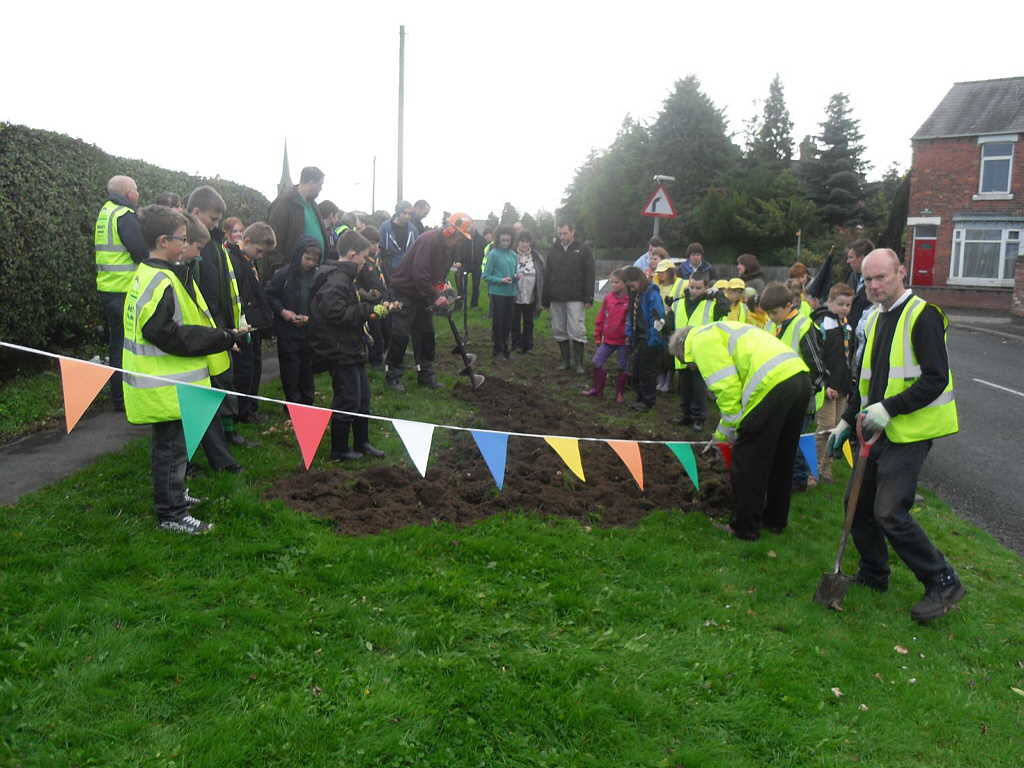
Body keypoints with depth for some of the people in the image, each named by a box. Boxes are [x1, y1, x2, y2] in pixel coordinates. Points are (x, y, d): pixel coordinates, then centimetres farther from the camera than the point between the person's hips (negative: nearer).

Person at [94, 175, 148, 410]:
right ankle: (123, 397, 4)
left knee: (116, 342, 18)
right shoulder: (125, 216, -14)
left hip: (107, 289, 9)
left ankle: (118, 394, 27)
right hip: (125, 291, -9)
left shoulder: (105, 213, 15)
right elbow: (142, 253, -21)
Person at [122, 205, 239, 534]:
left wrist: (217, 335, 9)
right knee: (172, 446, 1)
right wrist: (223, 338, -21)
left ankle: (173, 494, 38)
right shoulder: (160, 282, -22)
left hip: (166, 383, 10)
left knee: (170, 444, 23)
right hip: (167, 386, -10)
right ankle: (171, 513, 12)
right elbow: (169, 336, -26)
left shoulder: (148, 275, 13)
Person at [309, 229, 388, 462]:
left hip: (350, 348, 11)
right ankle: (339, 450, 11)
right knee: (348, 399, -2)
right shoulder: (336, 279, -19)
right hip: (339, 351, -11)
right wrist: (369, 310, -22)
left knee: (363, 394, 17)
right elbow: (336, 312, -28)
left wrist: (375, 308, 11)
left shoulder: (344, 276, 15)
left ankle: (361, 443, 30)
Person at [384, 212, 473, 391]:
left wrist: (443, 285, -3)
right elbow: (419, 273, -31)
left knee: (427, 335, 10)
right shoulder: (429, 240, -25)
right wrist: (435, 297, -26)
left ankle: (426, 375, 20)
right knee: (400, 335, -4)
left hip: (423, 295, 9)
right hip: (405, 291, -9)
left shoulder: (447, 246, 5)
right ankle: (393, 375, 7)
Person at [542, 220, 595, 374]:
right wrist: (545, 300, 12)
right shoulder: (554, 251, 14)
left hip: (575, 299, -4)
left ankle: (579, 363, 0)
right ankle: (565, 361, 17)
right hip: (556, 299, 4)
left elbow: (589, 275, -2)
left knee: (577, 331, -8)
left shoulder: (583, 250, 3)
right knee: (559, 331, 6)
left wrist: (588, 298, -9)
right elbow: (547, 276, 17)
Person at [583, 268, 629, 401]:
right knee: (596, 363, 4)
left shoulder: (631, 299, -11)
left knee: (623, 367, 7)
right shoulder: (608, 297, 3)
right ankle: (597, 389, 20)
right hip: (608, 339, 5)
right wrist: (597, 335, 11)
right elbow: (601, 318, 9)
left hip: (623, 341, -5)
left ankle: (620, 393, 21)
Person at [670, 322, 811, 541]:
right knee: (781, 457, 22)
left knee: (746, 461, 3)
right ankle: (775, 519, 35)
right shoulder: (721, 331, 34)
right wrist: (720, 435, 35)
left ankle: (744, 527, 14)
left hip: (773, 382, -10)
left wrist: (732, 429, 1)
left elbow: (726, 386, -8)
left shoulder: (701, 339, 5)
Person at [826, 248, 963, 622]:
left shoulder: (923, 315, -12)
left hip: (910, 431, -9)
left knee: (890, 512, -12)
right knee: (859, 502, 12)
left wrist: (889, 408, -25)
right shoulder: (875, 319, 14)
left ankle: (943, 583, 5)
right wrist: (846, 421, 18)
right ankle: (873, 575, 29)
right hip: (879, 430, 9)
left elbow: (936, 378, -19)